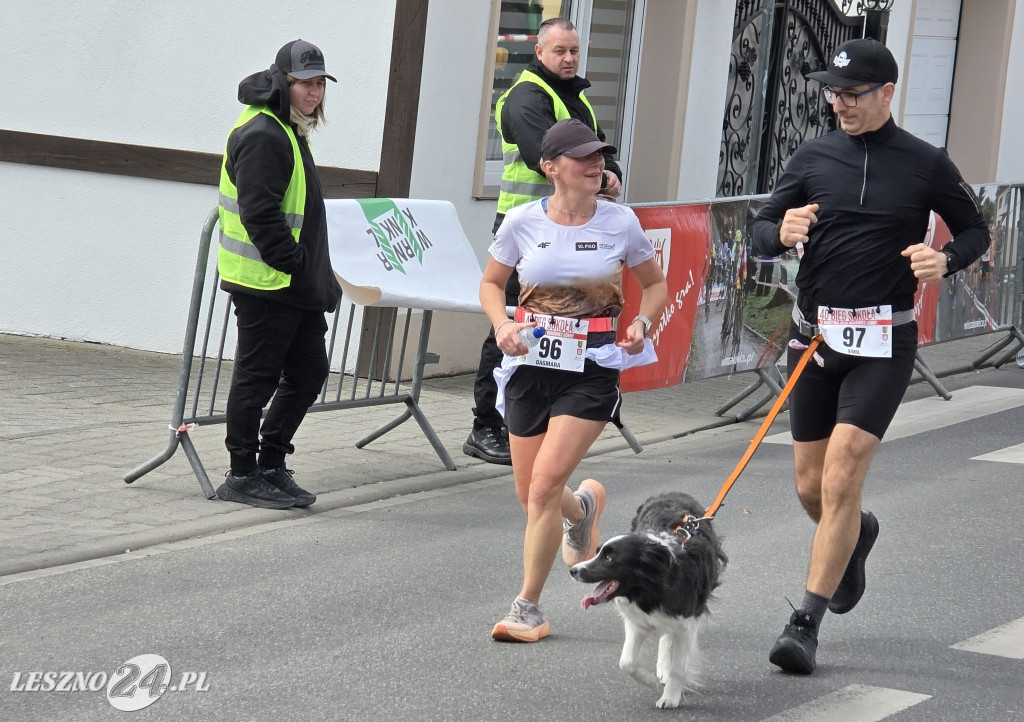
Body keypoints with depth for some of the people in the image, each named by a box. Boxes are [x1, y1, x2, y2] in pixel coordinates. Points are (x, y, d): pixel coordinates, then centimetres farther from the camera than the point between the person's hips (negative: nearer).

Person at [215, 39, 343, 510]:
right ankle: (242, 476, 6)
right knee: (258, 377, -3)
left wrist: (318, 275, 19)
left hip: (297, 283, 10)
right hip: (265, 282, -10)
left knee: (309, 373, 12)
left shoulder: (290, 131, 18)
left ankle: (271, 465, 20)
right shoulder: (262, 134, -15)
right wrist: (292, 262, -20)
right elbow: (260, 214, -22)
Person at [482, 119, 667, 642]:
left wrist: (641, 323, -8)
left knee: (545, 483, -16)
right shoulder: (523, 221, -2)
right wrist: (502, 326, -8)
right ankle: (583, 507, 47)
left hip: (593, 368, -2)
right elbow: (491, 283, 12)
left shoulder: (620, 222, -2)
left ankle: (528, 609, -3)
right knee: (530, 494, 8)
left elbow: (655, 285, 12)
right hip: (532, 363, 2)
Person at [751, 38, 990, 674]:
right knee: (811, 487, 10)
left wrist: (945, 259, -12)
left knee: (840, 482, -14)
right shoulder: (813, 158, 5)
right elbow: (762, 232, 8)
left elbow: (975, 230, 10)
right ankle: (858, 534, 45)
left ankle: (807, 624, -8)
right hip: (814, 333, 4)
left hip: (884, 342, -4)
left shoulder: (927, 165, -2)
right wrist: (781, 232, -16)